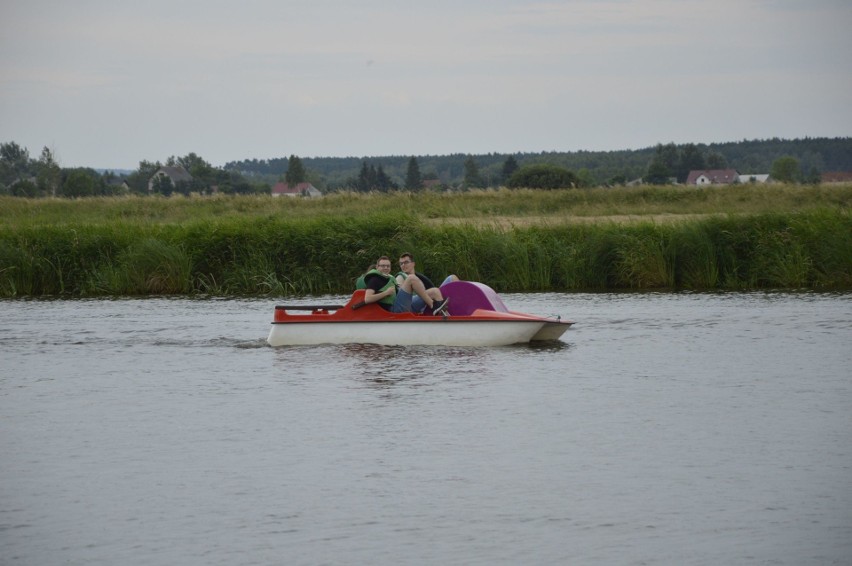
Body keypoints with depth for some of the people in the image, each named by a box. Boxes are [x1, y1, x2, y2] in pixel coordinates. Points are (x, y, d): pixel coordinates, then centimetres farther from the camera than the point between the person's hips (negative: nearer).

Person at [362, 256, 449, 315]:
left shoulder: (389, 278, 28)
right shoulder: (375, 280, 0)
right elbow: (367, 299, -15)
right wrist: (386, 293, -16)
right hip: (394, 309, -10)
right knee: (412, 278, -18)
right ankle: (434, 306, -17)